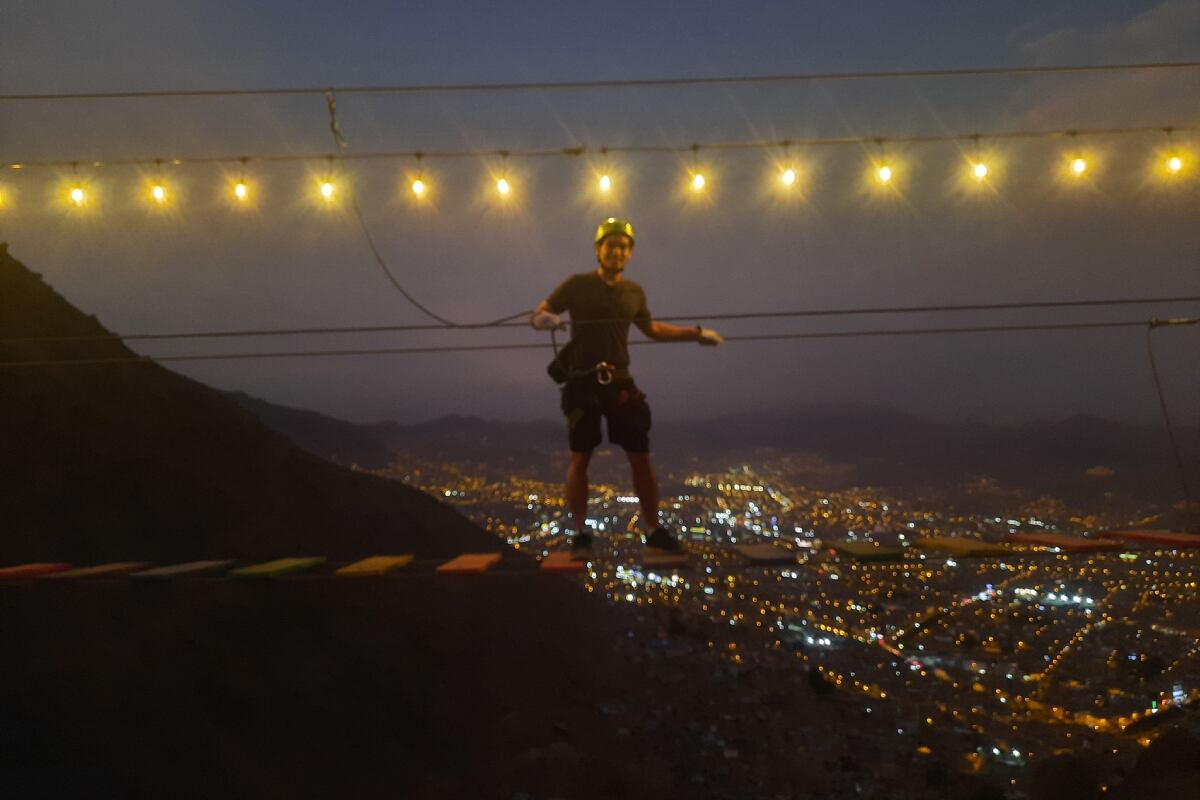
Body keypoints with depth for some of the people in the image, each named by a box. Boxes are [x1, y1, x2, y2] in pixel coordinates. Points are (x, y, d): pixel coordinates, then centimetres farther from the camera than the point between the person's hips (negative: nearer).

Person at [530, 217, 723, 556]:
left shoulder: (634, 292, 8)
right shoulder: (577, 284, -3)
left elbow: (653, 329, 25)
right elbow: (536, 315, -5)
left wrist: (697, 333, 22)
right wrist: (546, 318, -30)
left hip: (620, 382, 3)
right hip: (582, 383, -3)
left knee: (641, 458, 2)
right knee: (580, 458, 1)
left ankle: (653, 530, 14)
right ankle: (580, 534, 12)